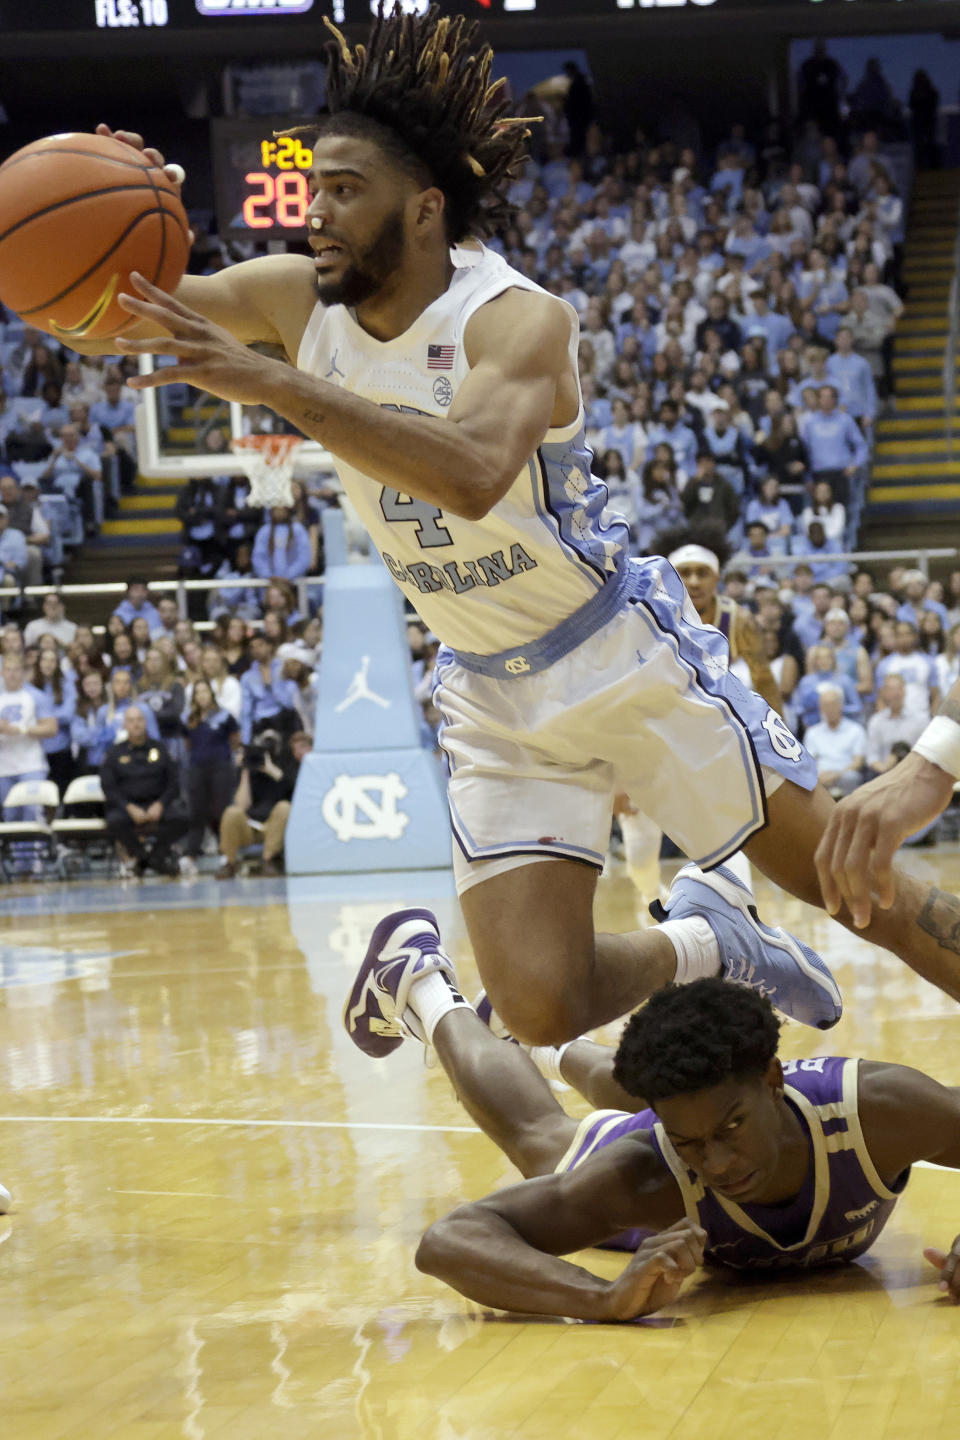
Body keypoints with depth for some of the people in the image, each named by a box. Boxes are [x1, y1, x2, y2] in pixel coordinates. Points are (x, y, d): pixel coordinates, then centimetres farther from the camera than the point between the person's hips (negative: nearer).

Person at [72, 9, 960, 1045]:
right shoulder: (297, 298, -7)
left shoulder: (518, 319, -25)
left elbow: (471, 473, -45)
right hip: (492, 700, 5)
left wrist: (266, 383, -50)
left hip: (628, 657, -4)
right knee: (541, 1008, -7)